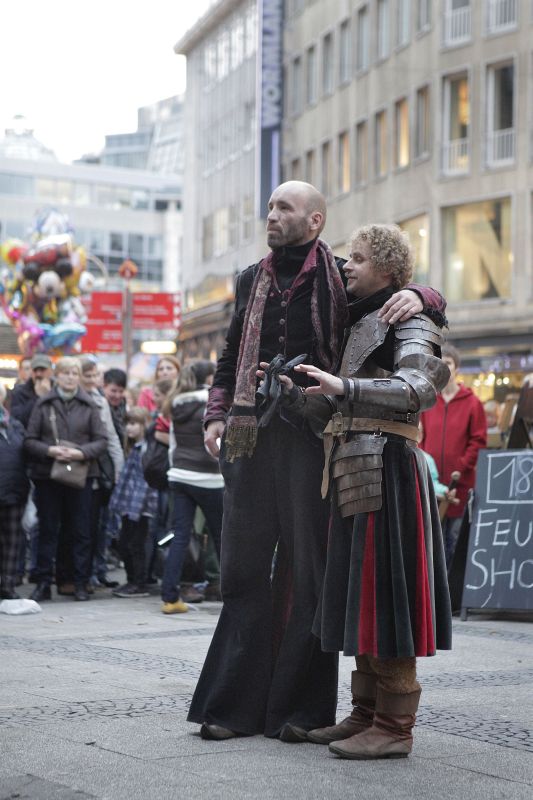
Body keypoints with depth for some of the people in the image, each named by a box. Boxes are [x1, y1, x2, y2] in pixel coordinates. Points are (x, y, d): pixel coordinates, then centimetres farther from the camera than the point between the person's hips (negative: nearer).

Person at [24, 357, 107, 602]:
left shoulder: (88, 406, 5)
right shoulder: (43, 405, 5)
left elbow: (101, 440, 2)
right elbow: (29, 441, 2)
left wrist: (82, 452, -15)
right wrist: (49, 450, -16)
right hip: (47, 474, 0)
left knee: (80, 531, 2)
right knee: (47, 530, 5)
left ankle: (81, 584, 8)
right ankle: (43, 583, 10)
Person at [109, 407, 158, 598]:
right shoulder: (133, 447, 16)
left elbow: (146, 478, -18)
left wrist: (137, 505, -21)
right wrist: (119, 500, 18)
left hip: (141, 506, -9)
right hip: (129, 506, 9)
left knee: (136, 545, -4)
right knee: (123, 544, 12)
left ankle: (139, 585, 2)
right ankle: (131, 581, 21)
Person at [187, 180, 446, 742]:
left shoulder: (342, 280, 4)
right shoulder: (251, 281, 17)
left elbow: (430, 298, 9)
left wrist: (417, 296, -14)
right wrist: (215, 415, 10)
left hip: (314, 438, -4)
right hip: (252, 437, 4)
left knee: (309, 568, 0)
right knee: (244, 566, 3)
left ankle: (299, 706, 7)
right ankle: (237, 701, 9)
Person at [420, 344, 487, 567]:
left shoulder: (472, 402, -1)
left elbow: (478, 441, -4)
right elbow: (421, 439, 13)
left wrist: (461, 468, -12)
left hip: (460, 482, -3)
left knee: (456, 536, 0)